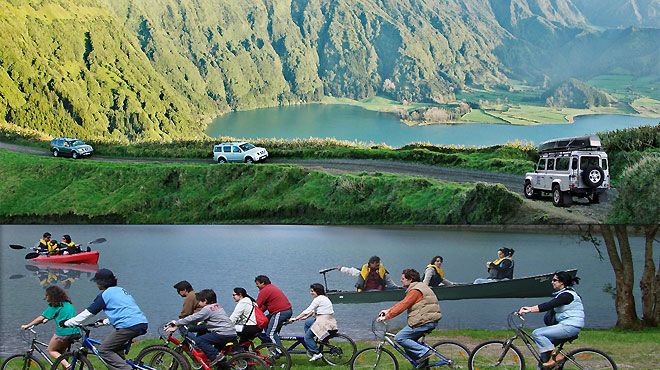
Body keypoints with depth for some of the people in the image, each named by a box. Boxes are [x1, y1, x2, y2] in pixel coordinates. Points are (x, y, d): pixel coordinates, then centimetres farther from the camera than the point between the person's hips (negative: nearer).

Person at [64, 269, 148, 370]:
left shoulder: (105, 295, 2)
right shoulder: (121, 290, 26)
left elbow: (88, 312, 4)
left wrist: (67, 323, 12)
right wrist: (104, 321, 47)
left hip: (128, 326, -9)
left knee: (104, 351, -2)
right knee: (116, 347, 29)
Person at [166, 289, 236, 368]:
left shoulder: (207, 309, -7)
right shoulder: (217, 306, 21)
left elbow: (192, 318, -7)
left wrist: (176, 323, 3)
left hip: (225, 334, -9)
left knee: (198, 340, -9)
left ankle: (216, 356, -15)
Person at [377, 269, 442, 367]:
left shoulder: (415, 291, -13)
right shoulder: (418, 287, 20)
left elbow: (403, 306, -17)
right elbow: (402, 303, 23)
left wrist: (386, 317, -14)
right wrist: (388, 310, 18)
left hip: (424, 321, -10)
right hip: (430, 321, 10)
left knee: (400, 338, -10)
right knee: (408, 341, 14)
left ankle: (424, 352, -14)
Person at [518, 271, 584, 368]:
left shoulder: (567, 295, -16)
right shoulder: (561, 294, 17)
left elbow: (548, 306, -24)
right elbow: (549, 306, 15)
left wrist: (529, 310, -27)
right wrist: (529, 308, 5)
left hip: (570, 327, -10)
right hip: (565, 325, 10)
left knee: (537, 333, -15)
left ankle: (555, 356, -12)